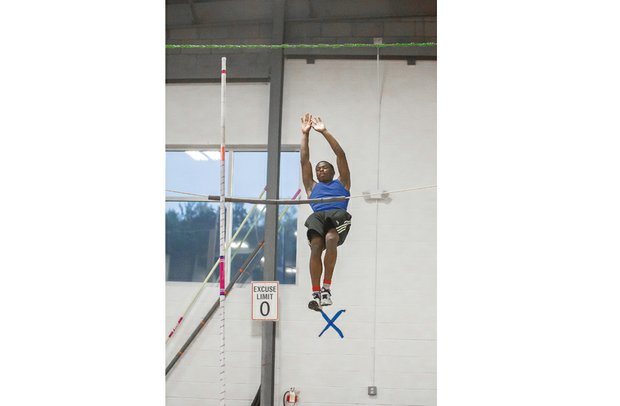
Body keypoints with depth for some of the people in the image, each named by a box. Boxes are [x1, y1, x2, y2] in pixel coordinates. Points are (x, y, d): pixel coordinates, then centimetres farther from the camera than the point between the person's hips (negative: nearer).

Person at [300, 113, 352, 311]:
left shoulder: (341, 183, 32)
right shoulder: (312, 186, 38)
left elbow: (341, 155, 26)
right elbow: (304, 161, 33)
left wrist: (324, 132, 25)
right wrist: (305, 134, 32)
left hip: (338, 215, -2)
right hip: (318, 217, 2)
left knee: (330, 240, -33)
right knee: (316, 248, -27)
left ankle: (326, 287, -29)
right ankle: (316, 293, -32)